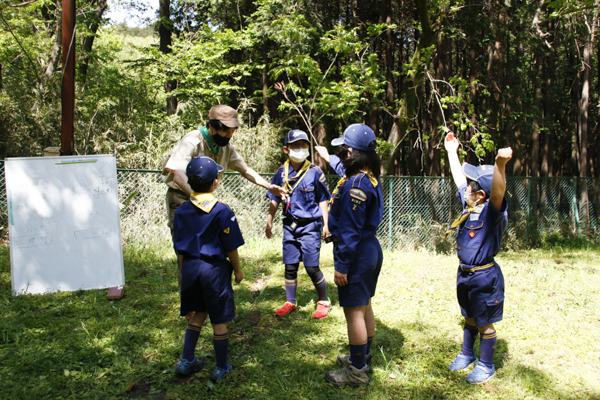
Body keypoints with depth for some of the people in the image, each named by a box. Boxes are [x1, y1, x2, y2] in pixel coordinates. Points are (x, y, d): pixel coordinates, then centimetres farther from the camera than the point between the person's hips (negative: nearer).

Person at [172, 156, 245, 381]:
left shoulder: (182, 211, 2)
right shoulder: (221, 211, -13)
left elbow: (179, 248, 7)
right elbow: (231, 246, -9)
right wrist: (237, 270, 4)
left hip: (190, 267, 5)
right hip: (214, 269, -5)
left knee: (197, 315, 21)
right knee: (219, 321, 8)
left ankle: (186, 361, 25)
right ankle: (221, 369, 20)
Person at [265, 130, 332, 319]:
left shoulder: (314, 172, -5)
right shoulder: (282, 172, 3)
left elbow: (322, 200, 1)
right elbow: (274, 199, 11)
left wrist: (325, 224, 0)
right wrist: (269, 222, 9)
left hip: (310, 225, -3)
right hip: (290, 224, 4)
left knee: (312, 268, -2)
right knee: (290, 266, 8)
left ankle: (324, 302, 18)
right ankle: (290, 303, 24)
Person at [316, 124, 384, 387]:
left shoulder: (356, 185, -24)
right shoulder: (369, 177, 7)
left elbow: (350, 230, -25)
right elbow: (344, 169, 33)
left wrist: (341, 265, -21)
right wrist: (328, 158, 49)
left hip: (357, 253, -10)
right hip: (371, 248, 10)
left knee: (354, 312, 0)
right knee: (364, 307, 20)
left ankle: (357, 372, 12)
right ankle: (363, 357, 37)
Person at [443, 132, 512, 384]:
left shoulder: (491, 211, -20)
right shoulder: (468, 205, 1)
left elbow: (498, 191, -42)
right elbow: (459, 177, 14)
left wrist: (500, 165, -61)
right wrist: (452, 151, 22)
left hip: (484, 276, -7)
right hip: (465, 274, 7)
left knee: (485, 324, 9)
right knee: (469, 318, 23)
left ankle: (486, 366, 26)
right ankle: (467, 355, 40)